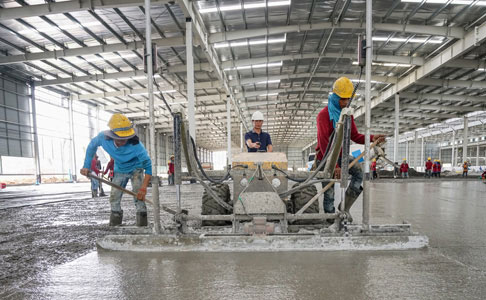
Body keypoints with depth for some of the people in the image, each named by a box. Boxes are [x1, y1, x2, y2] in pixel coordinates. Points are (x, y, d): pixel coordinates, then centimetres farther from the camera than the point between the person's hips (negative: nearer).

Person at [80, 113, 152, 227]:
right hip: (120, 170, 4)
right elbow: (92, 146, -1)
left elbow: (148, 165, -35)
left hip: (136, 169, -4)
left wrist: (144, 187, -42)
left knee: (139, 194, -22)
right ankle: (115, 222, 23)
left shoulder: (135, 145, -38)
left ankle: (142, 219, -13)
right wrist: (86, 166, -2)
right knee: (114, 197, 6)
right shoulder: (103, 137, -26)